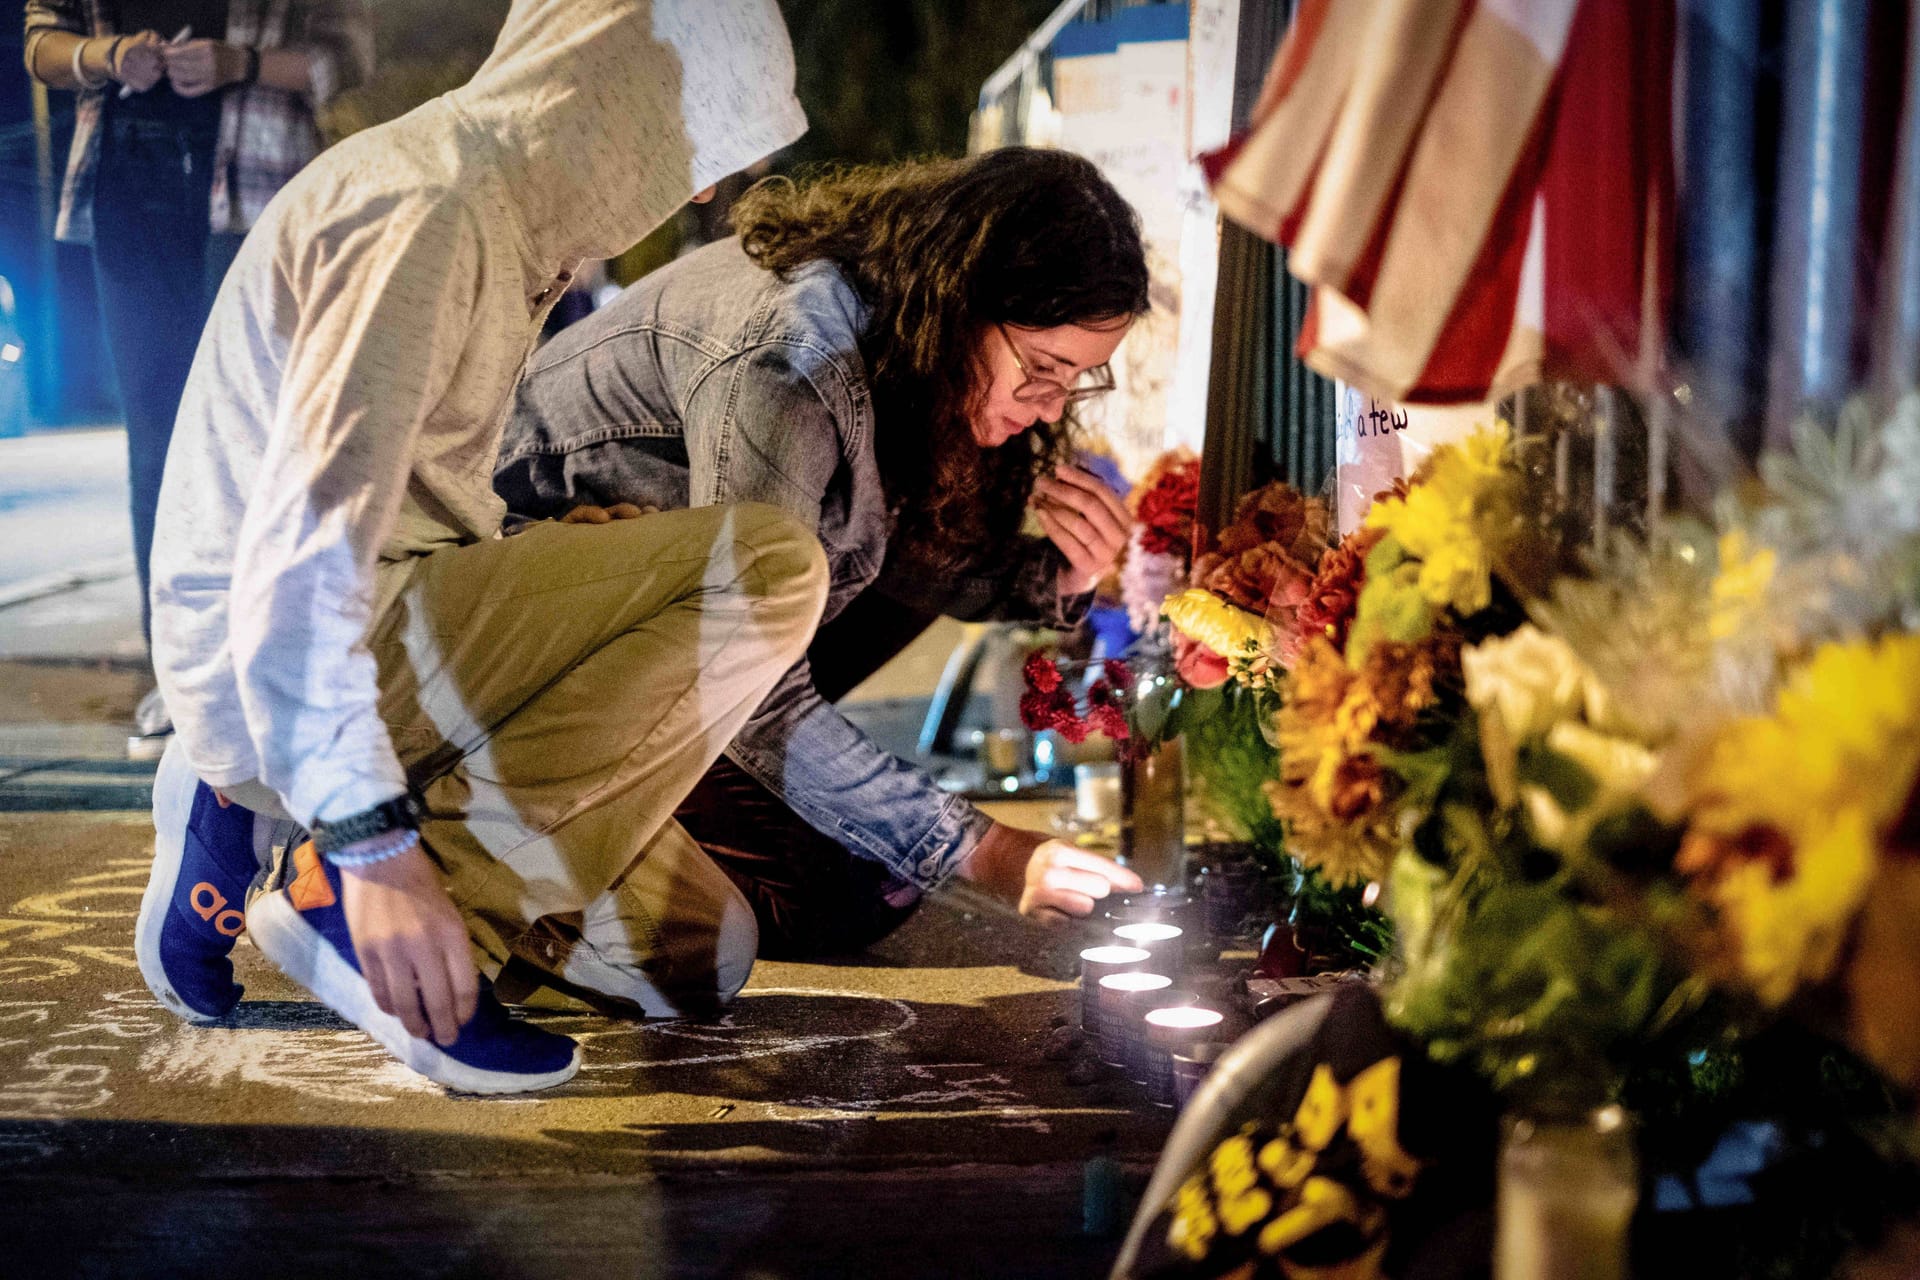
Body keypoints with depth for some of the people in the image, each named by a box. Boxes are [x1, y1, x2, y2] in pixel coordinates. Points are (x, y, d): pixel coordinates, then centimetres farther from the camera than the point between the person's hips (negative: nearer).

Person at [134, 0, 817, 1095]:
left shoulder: (508, 214, 17)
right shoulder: (421, 203, -15)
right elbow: (301, 541, -25)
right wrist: (372, 842, -30)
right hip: (283, 685, -10)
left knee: (699, 956, 8)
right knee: (768, 565, -21)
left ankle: (259, 822, 10)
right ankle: (347, 889, -17)